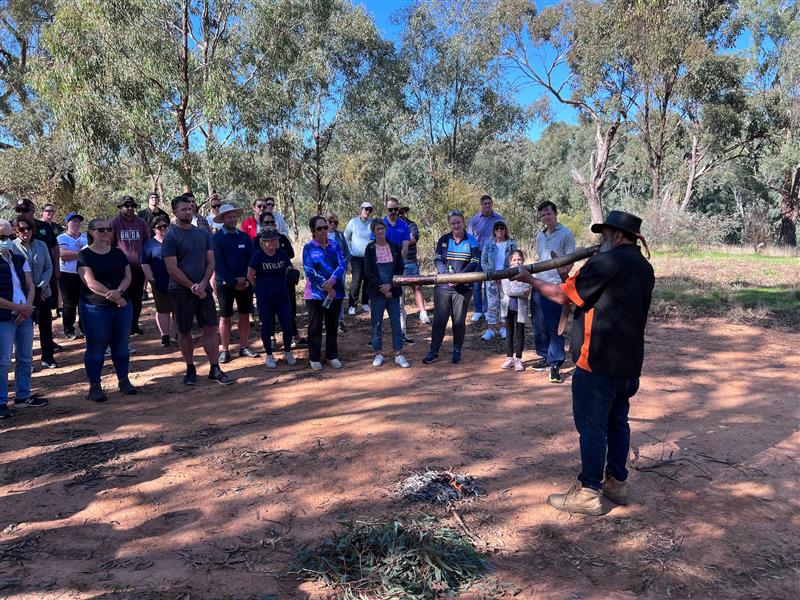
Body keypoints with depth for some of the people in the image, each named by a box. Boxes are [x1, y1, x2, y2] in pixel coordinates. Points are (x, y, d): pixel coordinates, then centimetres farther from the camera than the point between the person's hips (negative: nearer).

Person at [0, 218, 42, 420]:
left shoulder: (19, 260, 12)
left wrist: (27, 308, -7)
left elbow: (30, 286, 9)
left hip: (25, 316, 6)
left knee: (25, 359, 13)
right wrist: (19, 308, -13)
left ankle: (22, 396, 25)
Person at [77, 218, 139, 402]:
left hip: (122, 305, 4)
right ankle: (94, 386, 12)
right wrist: (114, 297, -16)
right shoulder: (85, 255, -4)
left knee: (121, 345, 11)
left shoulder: (118, 253, 10)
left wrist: (119, 291, -15)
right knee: (96, 347, 2)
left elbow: (128, 276, 5)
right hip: (95, 308, -4)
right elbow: (91, 283, -14)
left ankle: (124, 381, 23)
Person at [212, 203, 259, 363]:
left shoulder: (245, 237, 5)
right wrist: (233, 282, -16)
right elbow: (218, 264, -11)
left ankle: (244, 347, 20)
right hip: (225, 283, -3)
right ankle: (225, 350, 13)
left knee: (245, 316, 8)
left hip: (245, 283, 3)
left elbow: (252, 260, 2)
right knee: (225, 317, 4)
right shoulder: (216, 238, -5)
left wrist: (246, 280, -12)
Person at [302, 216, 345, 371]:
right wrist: (326, 287, -16)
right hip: (316, 294, -3)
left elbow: (341, 265, -5)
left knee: (332, 326, 12)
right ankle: (314, 358, 16)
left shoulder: (335, 246, 5)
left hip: (335, 292, 3)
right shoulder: (308, 248, -4)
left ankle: (332, 356, 23)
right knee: (315, 327, 4)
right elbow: (309, 271, -12)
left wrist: (332, 281, -23)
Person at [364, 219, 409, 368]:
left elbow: (400, 269, 3)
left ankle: (398, 354, 9)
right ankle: (378, 354, 15)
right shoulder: (370, 249, 1)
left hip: (393, 291, 1)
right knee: (377, 323, 4)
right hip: (376, 292, -1)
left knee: (396, 322, 2)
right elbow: (368, 271, -3)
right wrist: (381, 287, -11)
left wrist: (390, 285, -10)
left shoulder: (395, 247, 6)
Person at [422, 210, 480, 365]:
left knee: (459, 321, 6)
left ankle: (457, 351, 22)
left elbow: (474, 263, -4)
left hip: (462, 287, -1)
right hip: (443, 286, 1)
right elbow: (437, 260, 0)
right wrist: (447, 275, -17)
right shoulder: (443, 240, 7)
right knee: (439, 320, 2)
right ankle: (433, 351, 11)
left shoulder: (471, 241, 3)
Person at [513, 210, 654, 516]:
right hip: (629, 362, 9)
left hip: (597, 361, -9)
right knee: (617, 421, 18)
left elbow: (563, 295, -12)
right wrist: (577, 275, 13)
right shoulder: (644, 268, 12)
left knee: (591, 425, 0)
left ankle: (589, 493, 8)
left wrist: (530, 279, 1)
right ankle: (617, 482, 29)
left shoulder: (605, 262, -16)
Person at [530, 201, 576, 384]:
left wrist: (562, 274, -21)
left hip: (555, 286, -7)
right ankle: (545, 357, 24)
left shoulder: (566, 234, -4)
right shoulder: (540, 235, 16)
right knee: (539, 324, 11)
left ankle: (555, 364, -1)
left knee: (554, 327, -5)